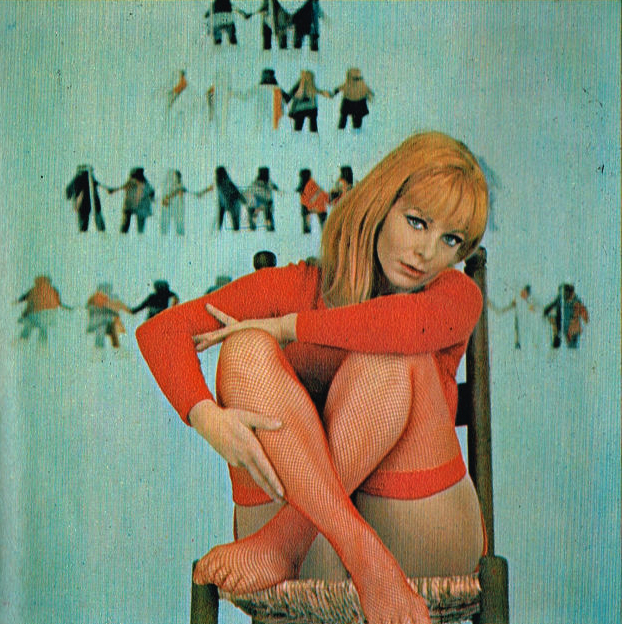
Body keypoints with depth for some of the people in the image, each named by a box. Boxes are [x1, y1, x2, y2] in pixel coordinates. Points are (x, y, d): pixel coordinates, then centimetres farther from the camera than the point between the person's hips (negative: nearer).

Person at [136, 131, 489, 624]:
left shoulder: (458, 295, 5)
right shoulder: (297, 286, 6)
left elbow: (410, 324, -23)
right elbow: (161, 330, -6)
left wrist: (285, 327, -14)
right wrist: (209, 418, -25)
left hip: (423, 542, -1)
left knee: (393, 353, -22)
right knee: (245, 349, -19)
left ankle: (284, 540, -26)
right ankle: (365, 556, -33)